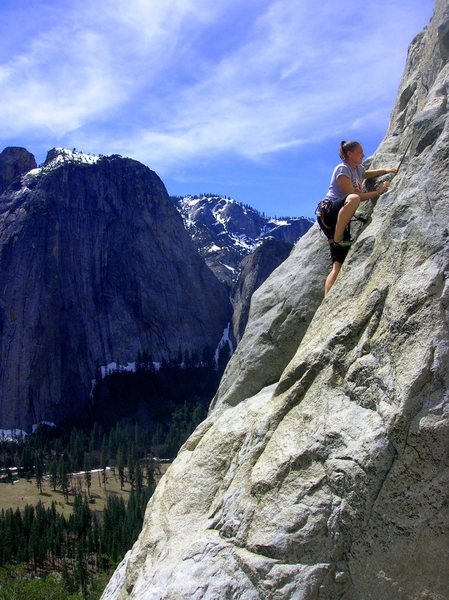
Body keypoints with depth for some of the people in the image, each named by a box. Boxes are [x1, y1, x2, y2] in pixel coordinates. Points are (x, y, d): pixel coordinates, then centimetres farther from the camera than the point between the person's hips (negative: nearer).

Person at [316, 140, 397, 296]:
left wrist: (386, 170, 28)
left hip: (341, 219, 8)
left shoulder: (358, 169, 19)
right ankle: (337, 239, -27)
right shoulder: (342, 169, -6)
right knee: (353, 200, -41)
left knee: (339, 265, -6)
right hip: (328, 212, -8)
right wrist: (377, 192, -10)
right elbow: (352, 195, -15)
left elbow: (367, 174, 44)